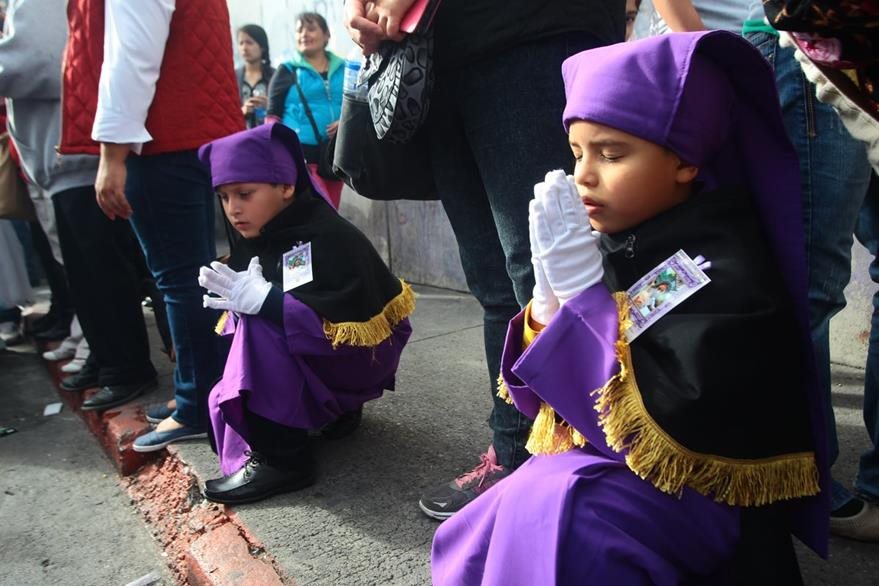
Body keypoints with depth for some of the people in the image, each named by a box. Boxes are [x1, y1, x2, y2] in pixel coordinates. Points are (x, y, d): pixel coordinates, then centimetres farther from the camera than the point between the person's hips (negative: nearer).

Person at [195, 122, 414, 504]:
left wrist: (263, 299, -38)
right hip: (310, 355, 8)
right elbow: (252, 303, -1)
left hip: (363, 353, -8)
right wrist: (238, 298, -24)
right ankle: (340, 412, 17)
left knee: (262, 326, -29)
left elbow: (346, 325, -32)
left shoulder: (328, 237, -25)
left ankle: (280, 458, -23)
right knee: (225, 406, 4)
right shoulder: (253, 242, 0)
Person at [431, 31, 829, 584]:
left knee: (545, 511, -30)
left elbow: (658, 426, -27)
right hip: (592, 466, 7)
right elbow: (543, 393, 5)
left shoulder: (726, 274, -20)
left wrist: (583, 290, -25)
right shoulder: (616, 244, 1)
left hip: (695, 488, -7)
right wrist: (551, 297, -14)